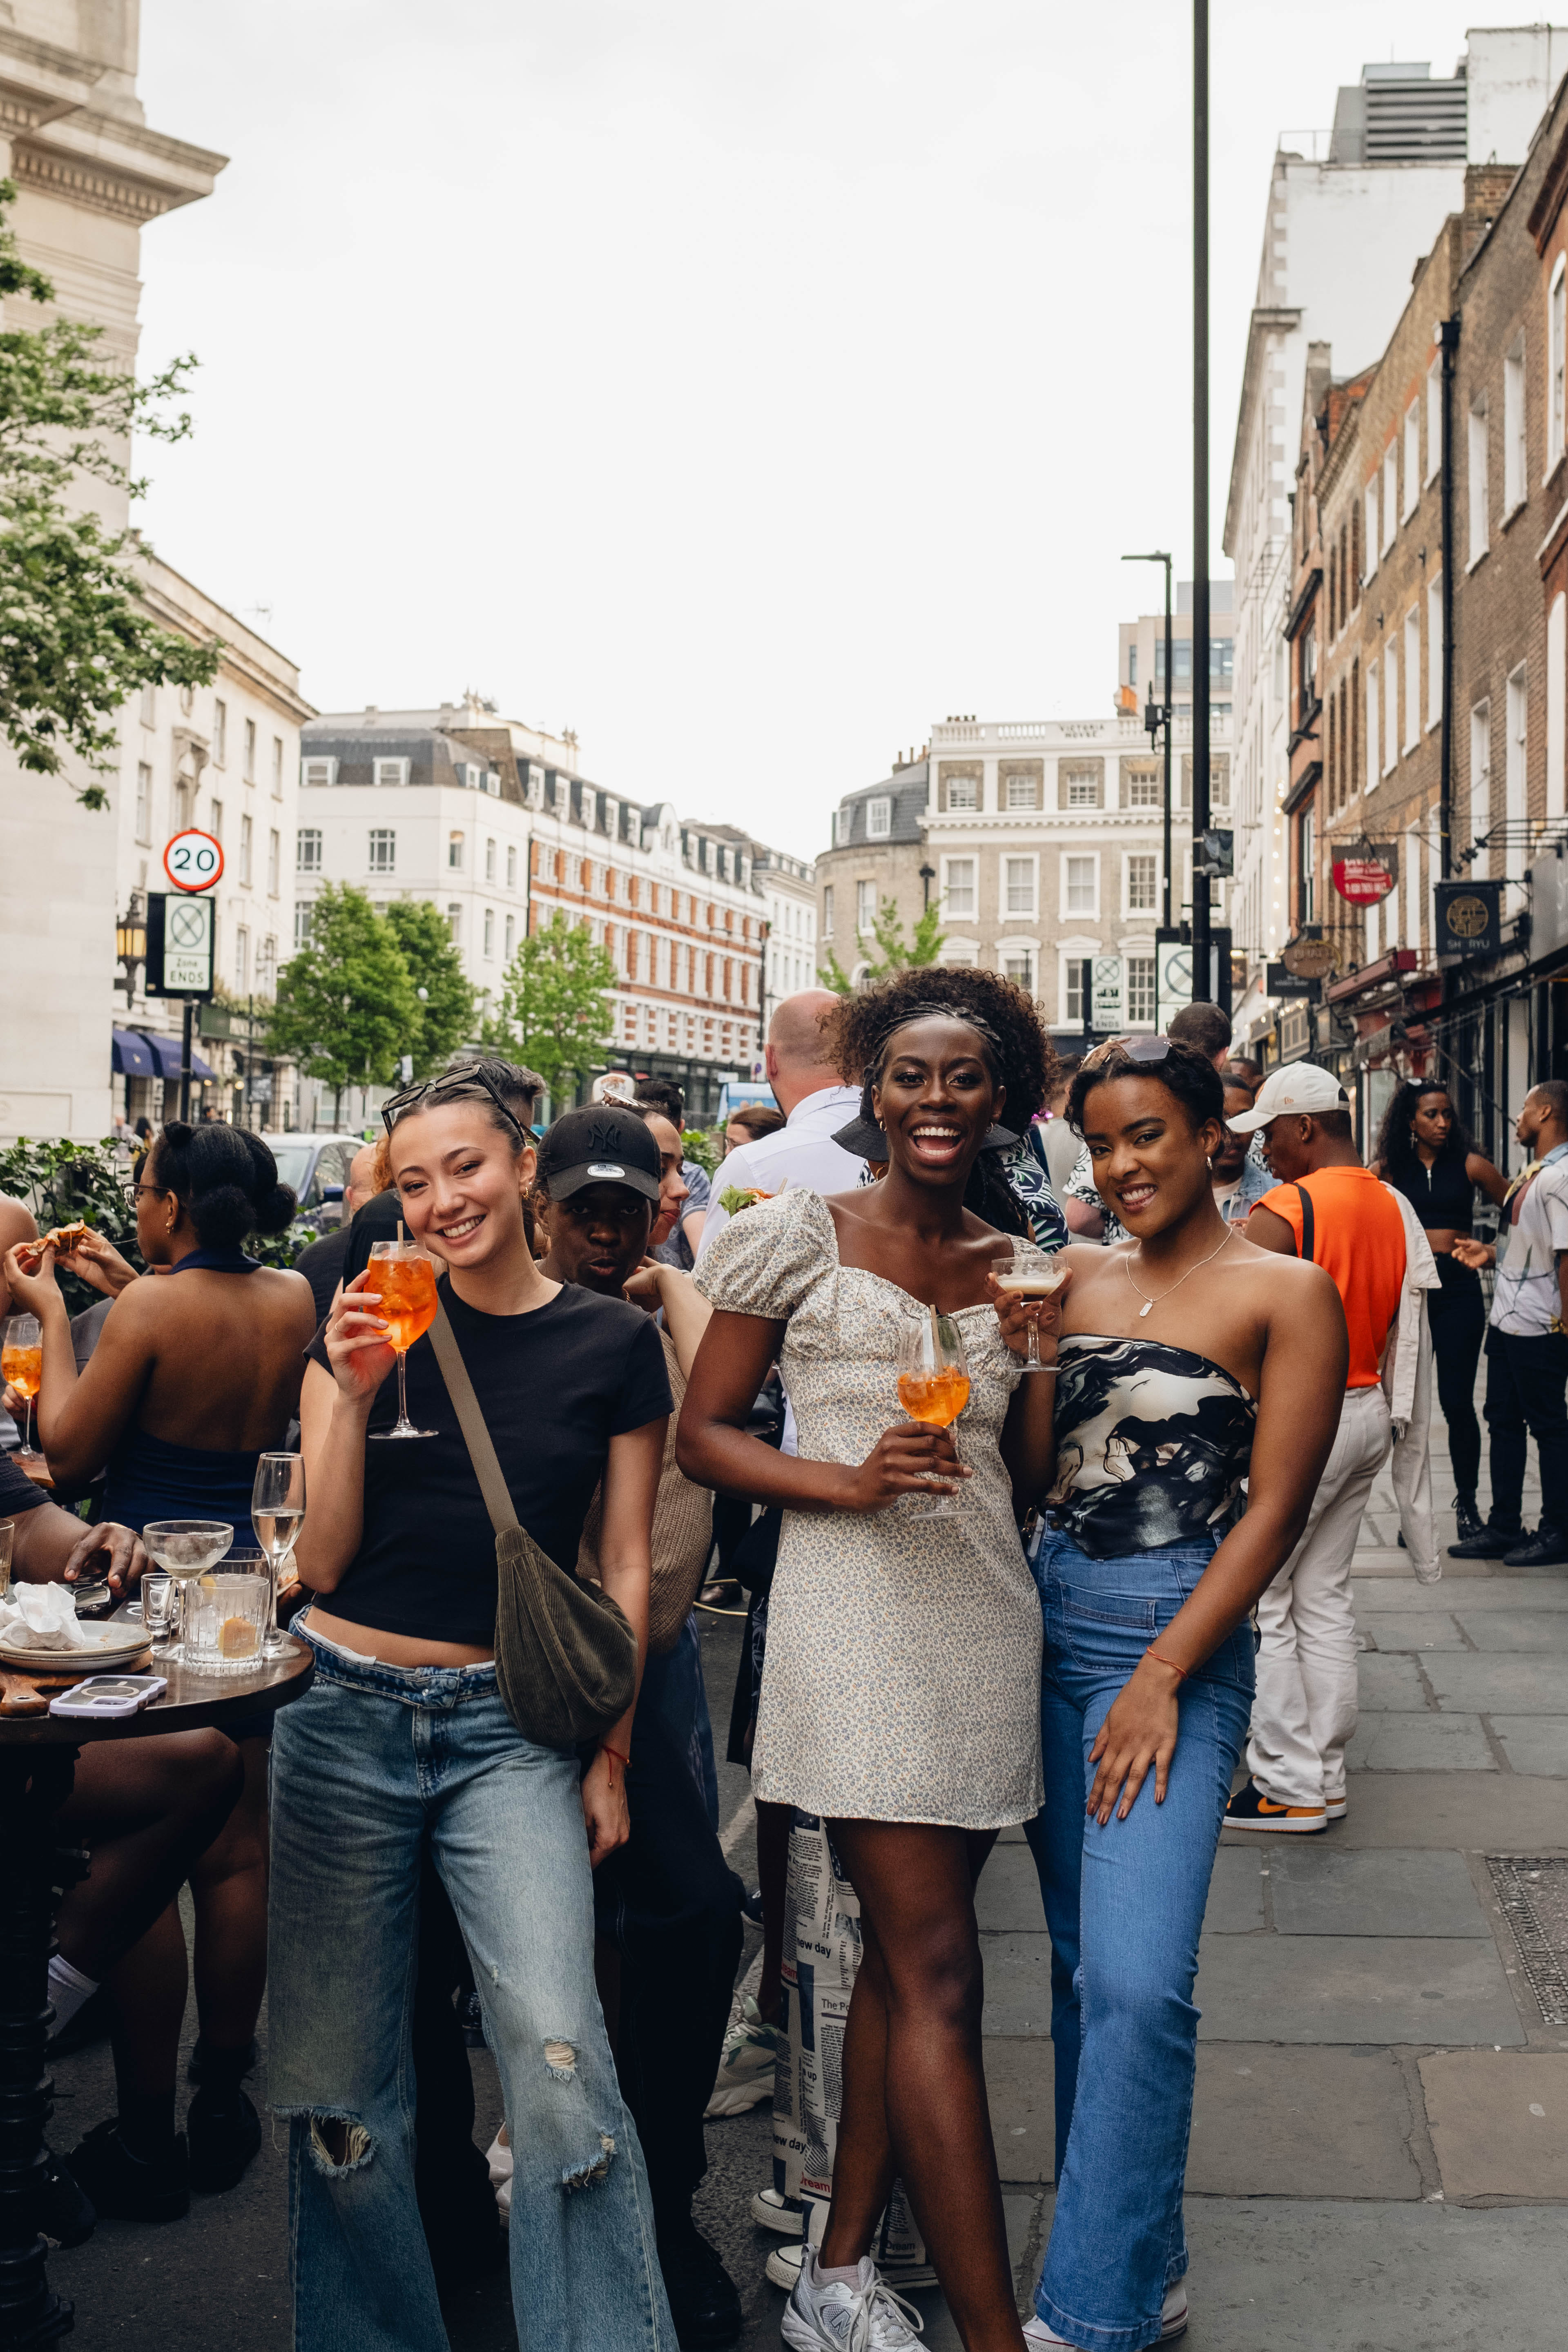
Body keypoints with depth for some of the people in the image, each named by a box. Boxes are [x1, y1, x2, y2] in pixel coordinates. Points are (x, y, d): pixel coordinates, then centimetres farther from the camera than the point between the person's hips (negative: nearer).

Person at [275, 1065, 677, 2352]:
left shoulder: (614, 1342, 1)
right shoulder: (366, 1323, 2)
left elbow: (624, 1568, 5)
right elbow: (323, 1560, 0)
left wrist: (611, 1754, 2)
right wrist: (354, 1393, -13)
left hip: (511, 1726, -1)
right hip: (347, 1715, 1)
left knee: (559, 2055, -17)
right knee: (340, 2086, 8)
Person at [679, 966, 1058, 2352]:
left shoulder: (1018, 1265, 12)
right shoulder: (803, 1233, -1)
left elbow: (1033, 1469, 14)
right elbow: (701, 1433, -1)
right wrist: (852, 1478, -16)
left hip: (987, 1614, 6)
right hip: (858, 1614, -5)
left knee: (902, 1957, 13)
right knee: (938, 1976, -6)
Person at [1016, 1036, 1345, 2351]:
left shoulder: (1285, 1294, -5)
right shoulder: (1078, 1278, 10)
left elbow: (1276, 1506, -9)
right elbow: (1035, 1469, 13)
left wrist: (1160, 1676, -14)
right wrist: (1021, 1358, -6)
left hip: (1178, 1638, -5)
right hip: (1047, 1620, 6)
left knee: (1136, 1980, -13)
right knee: (1083, 1960, 12)